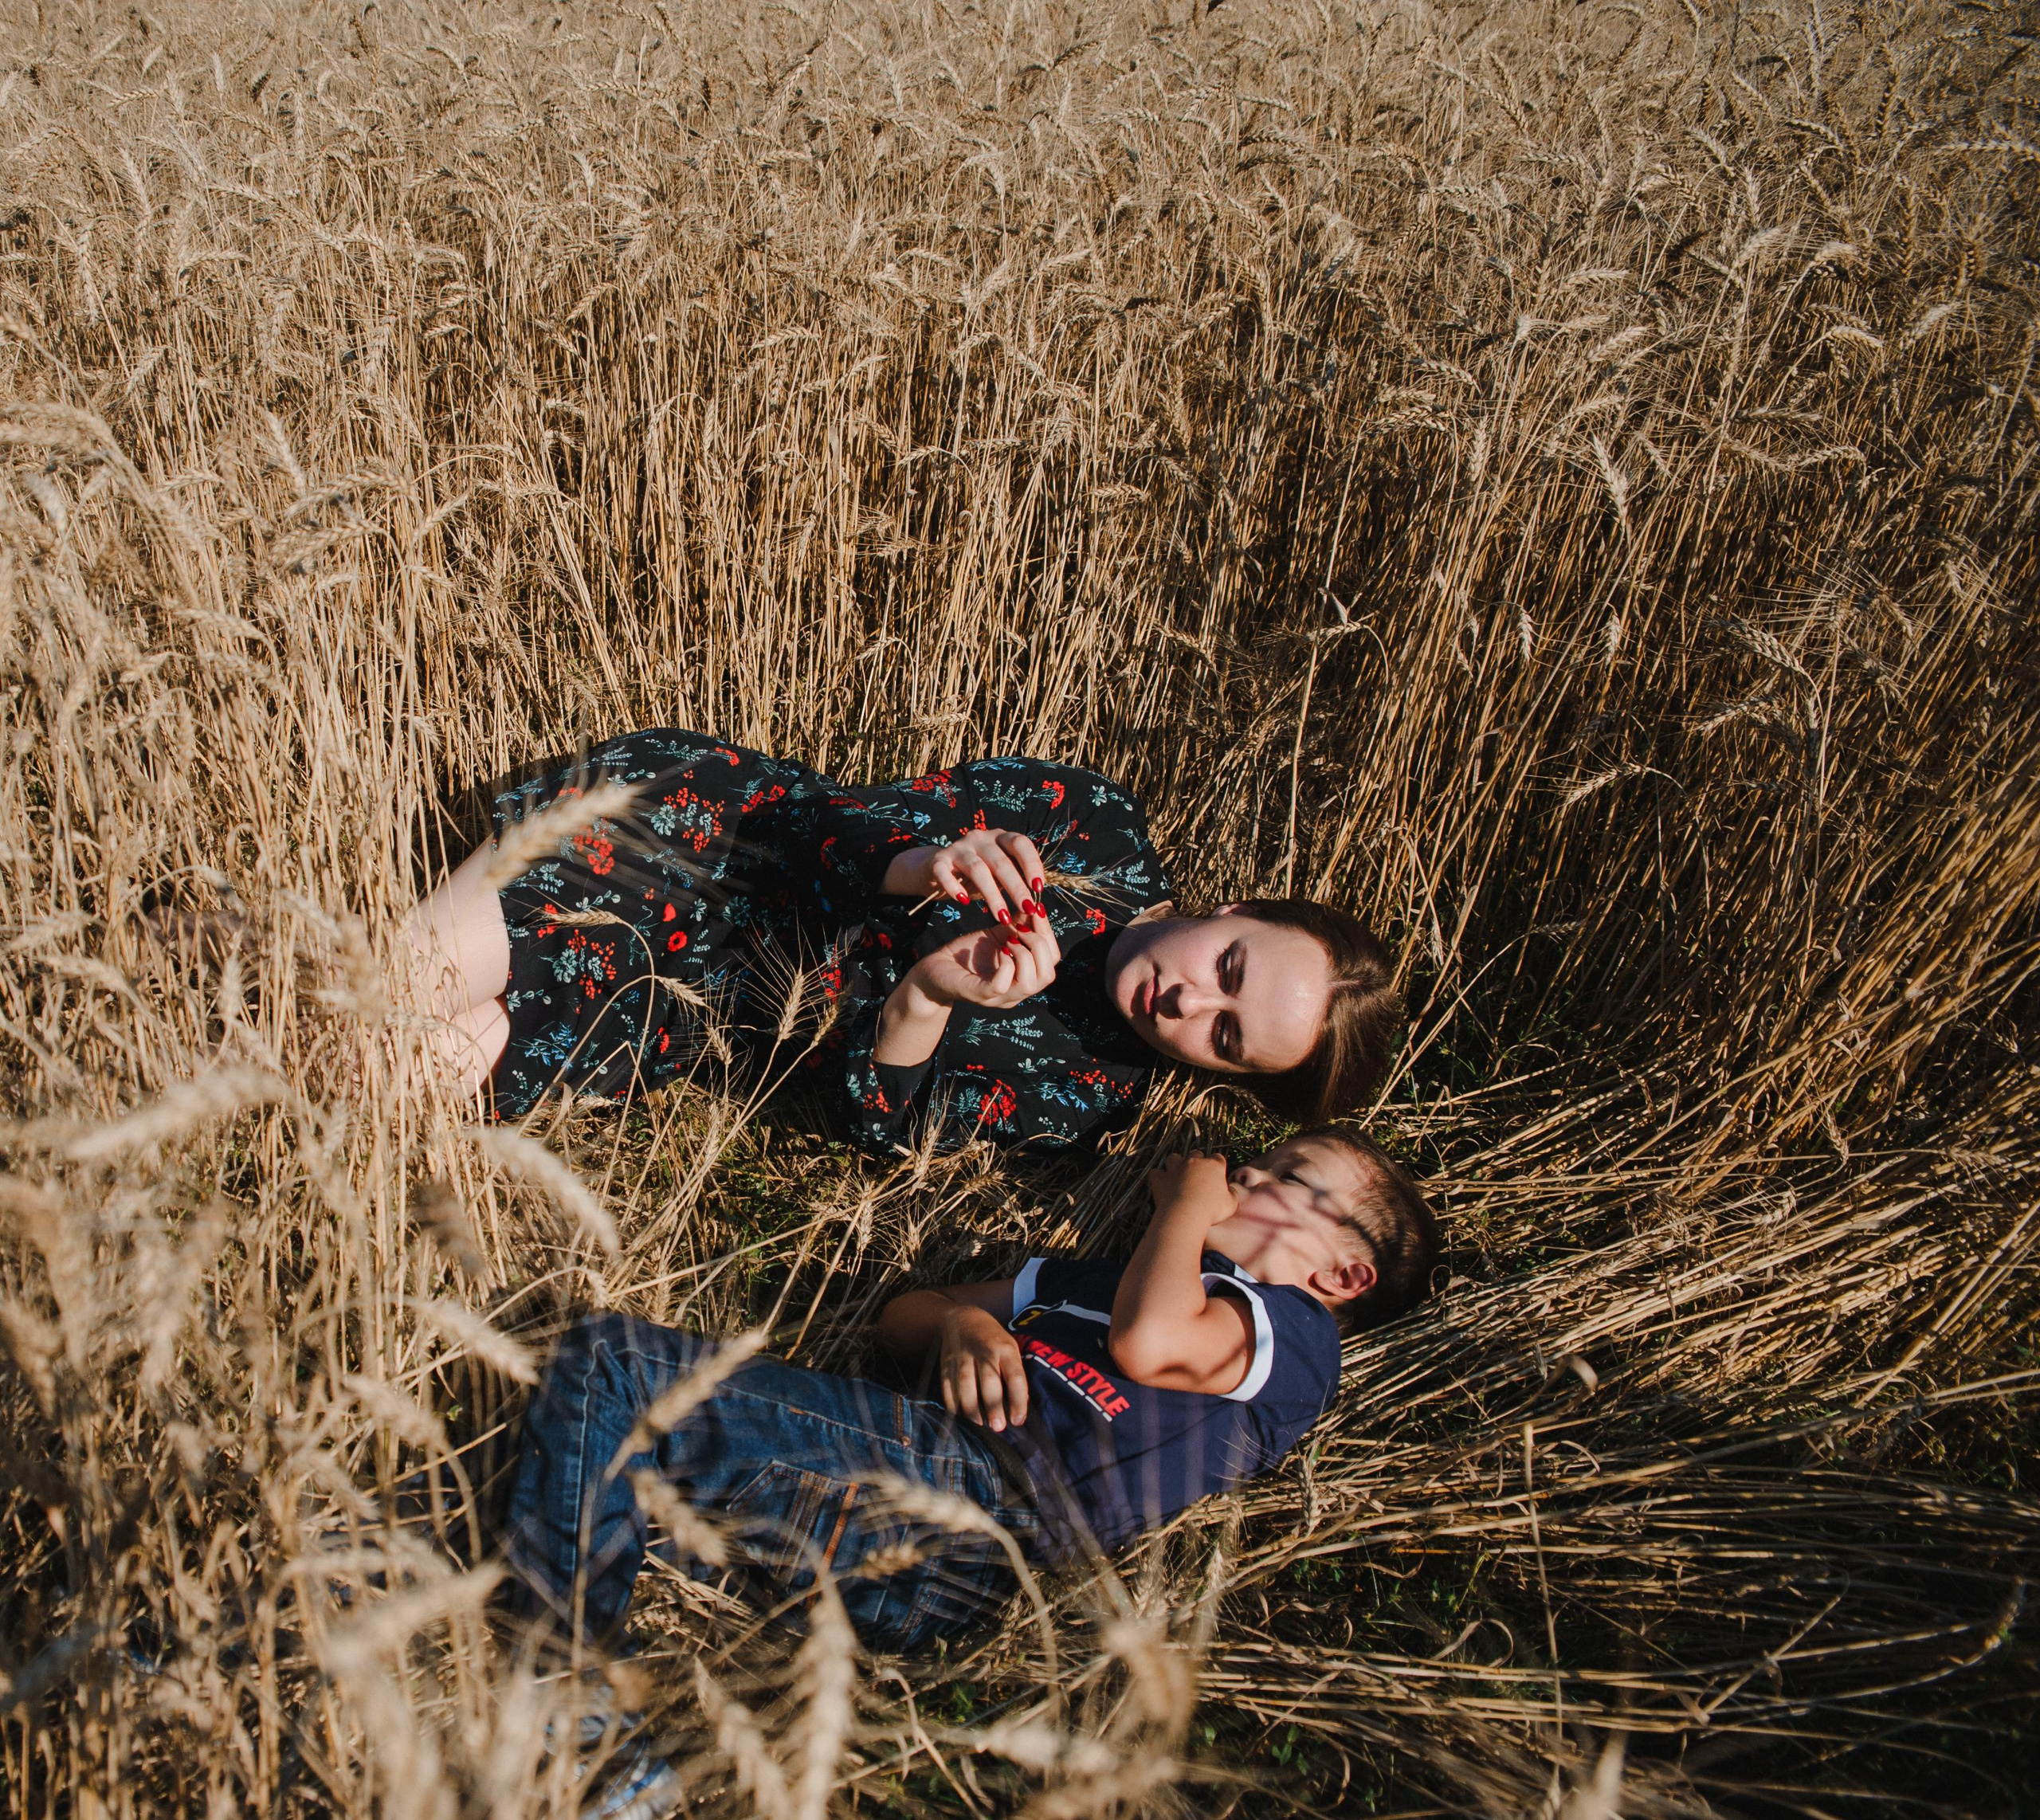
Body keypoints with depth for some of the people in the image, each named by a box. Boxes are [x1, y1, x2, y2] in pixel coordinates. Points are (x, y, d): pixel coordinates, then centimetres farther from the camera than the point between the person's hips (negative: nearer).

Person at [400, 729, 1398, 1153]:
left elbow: (877, 1119, -16)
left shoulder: (1087, 1095, -12)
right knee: (424, 970, -14)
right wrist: (920, 866, -34)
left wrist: (925, 1002, -37)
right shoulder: (1099, 830, -12)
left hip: (711, 1004, 0)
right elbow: (848, 822, -9)